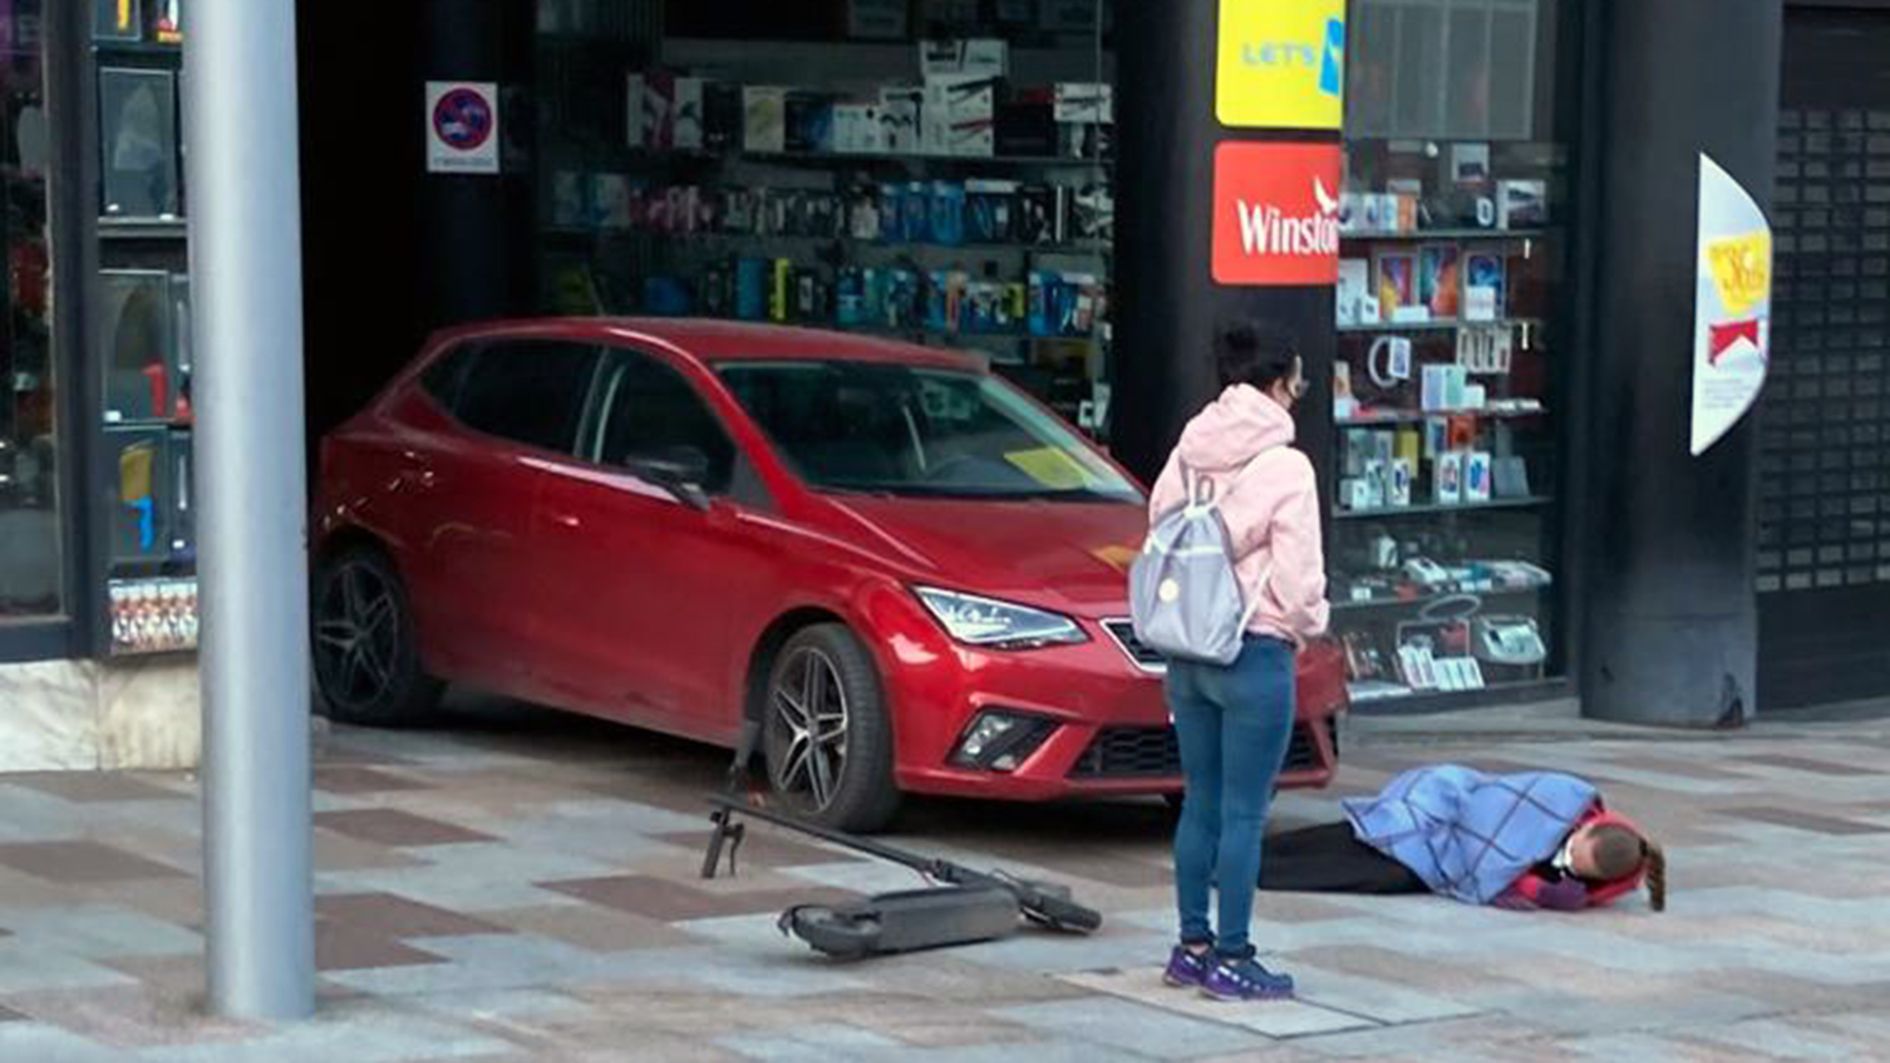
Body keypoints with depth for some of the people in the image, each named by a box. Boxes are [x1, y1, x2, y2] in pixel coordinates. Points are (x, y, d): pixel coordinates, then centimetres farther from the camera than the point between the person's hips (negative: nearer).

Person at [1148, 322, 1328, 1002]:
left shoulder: (1188, 456, 7)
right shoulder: (1283, 466, -13)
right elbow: (1298, 574, -13)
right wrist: (1308, 626, 7)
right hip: (1255, 654, -7)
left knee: (1201, 803, 15)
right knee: (1243, 813, -1)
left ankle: (1192, 946, 21)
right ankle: (1230, 959, 3)